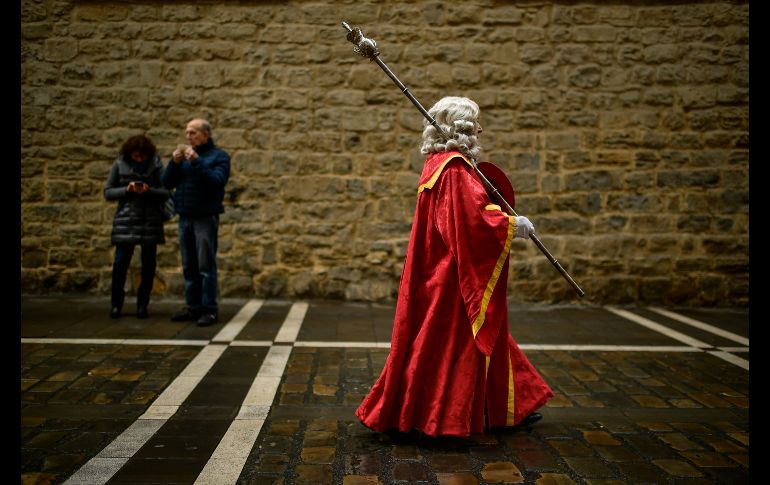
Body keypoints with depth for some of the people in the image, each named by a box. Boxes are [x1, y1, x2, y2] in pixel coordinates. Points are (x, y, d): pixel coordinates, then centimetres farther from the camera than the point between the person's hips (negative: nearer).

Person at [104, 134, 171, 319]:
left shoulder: (155, 164, -1)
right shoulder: (120, 164, 1)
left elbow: (166, 192, -3)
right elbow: (107, 192, 4)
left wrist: (149, 191, -20)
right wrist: (126, 189, -13)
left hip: (150, 221, 0)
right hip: (125, 220, 0)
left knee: (148, 265, 4)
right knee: (120, 263, -3)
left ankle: (142, 304, 17)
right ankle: (116, 304, 14)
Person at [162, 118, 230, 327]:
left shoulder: (219, 156, 1)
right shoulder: (184, 155, 16)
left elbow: (217, 181, -15)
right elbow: (167, 182, 9)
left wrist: (197, 161, -20)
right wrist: (174, 162, -6)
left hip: (205, 217, -6)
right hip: (185, 217, 6)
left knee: (206, 265, -6)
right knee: (189, 266, 8)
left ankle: (210, 310, -2)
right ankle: (193, 307, 15)